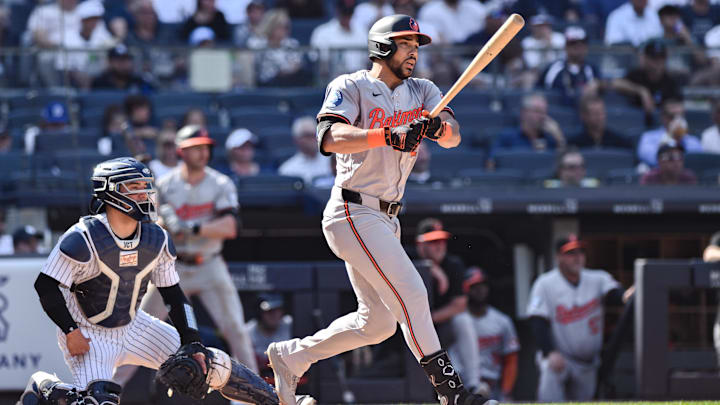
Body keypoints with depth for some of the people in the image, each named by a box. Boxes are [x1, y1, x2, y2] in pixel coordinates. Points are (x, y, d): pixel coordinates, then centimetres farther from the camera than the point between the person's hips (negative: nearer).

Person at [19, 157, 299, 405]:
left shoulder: (157, 241, -6)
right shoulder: (83, 240, -24)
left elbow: (174, 297, 2)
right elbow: (46, 286, -19)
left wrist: (192, 345, -6)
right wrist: (70, 332, -23)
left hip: (133, 327, 5)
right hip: (88, 333, -5)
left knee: (207, 364, -1)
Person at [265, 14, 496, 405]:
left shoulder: (422, 92, 11)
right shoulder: (350, 87, -8)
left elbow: (454, 135, -6)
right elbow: (330, 138, -26)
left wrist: (439, 128, -30)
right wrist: (390, 136, -38)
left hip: (385, 219, 8)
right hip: (353, 214, -8)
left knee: (378, 321, 11)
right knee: (410, 293, -17)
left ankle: (289, 356, 23)